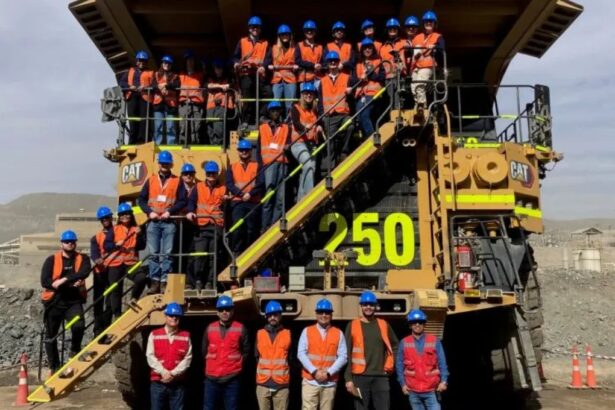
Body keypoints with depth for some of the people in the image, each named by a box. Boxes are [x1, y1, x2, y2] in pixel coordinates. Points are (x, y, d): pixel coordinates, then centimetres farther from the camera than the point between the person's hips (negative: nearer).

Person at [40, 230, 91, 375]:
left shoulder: (82, 258, 2)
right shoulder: (51, 260, -1)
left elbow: (84, 273, -18)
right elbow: (44, 281, -11)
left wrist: (64, 280, -28)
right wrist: (71, 284, -17)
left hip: (74, 301, -1)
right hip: (54, 302, 1)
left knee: (79, 326, -25)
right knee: (50, 336, 9)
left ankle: (74, 352, 3)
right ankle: (55, 367, 26)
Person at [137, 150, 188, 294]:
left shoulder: (177, 181, 8)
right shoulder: (151, 180, 14)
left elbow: (182, 201, 2)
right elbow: (141, 199, 12)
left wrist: (170, 211, -11)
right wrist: (149, 212, -4)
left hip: (169, 222, -2)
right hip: (153, 221, 2)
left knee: (166, 253, -3)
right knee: (153, 253, 1)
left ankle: (165, 282, 0)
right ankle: (155, 281, 6)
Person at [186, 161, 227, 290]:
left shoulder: (223, 188, 13)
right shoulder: (198, 187, 13)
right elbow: (191, 202, 3)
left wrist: (226, 200, -15)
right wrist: (190, 212, -16)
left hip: (216, 226, 0)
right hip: (201, 225, 0)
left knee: (213, 254, -1)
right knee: (199, 253, -7)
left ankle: (210, 282, 6)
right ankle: (198, 280, 5)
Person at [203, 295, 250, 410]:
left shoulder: (240, 329, -1)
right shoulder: (210, 328, 6)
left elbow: (246, 351, 5)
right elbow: (204, 350, 17)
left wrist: (237, 364, 3)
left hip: (232, 379, -2)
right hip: (212, 378, 2)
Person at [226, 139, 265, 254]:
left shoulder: (257, 166, 12)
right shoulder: (232, 167, 15)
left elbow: (261, 183, -2)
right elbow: (229, 184, 1)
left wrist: (250, 194, -17)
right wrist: (241, 194, -15)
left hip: (253, 203, 0)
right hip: (237, 202, 0)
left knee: (252, 230, 1)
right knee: (237, 229, -11)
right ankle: (236, 252, -6)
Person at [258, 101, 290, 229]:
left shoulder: (286, 128, 22)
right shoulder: (262, 128, 19)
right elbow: (259, 147, 14)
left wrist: (287, 148, -9)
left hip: (283, 163, 2)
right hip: (269, 163, -2)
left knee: (280, 198, -5)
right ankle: (265, 227, -10)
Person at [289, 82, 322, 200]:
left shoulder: (315, 110, 18)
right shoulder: (296, 107, 2)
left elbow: (319, 124, 16)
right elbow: (296, 123, -15)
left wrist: (319, 127, -8)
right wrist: (305, 127, -36)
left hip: (312, 144, 6)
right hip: (298, 143, -6)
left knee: (306, 172, 6)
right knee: (308, 165, -28)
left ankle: (300, 200, 14)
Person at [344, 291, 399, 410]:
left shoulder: (384, 325, 9)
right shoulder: (352, 326, 1)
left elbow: (395, 346, 22)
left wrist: (389, 365, 9)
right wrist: (348, 378, -7)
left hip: (381, 376, 2)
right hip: (360, 376, -2)